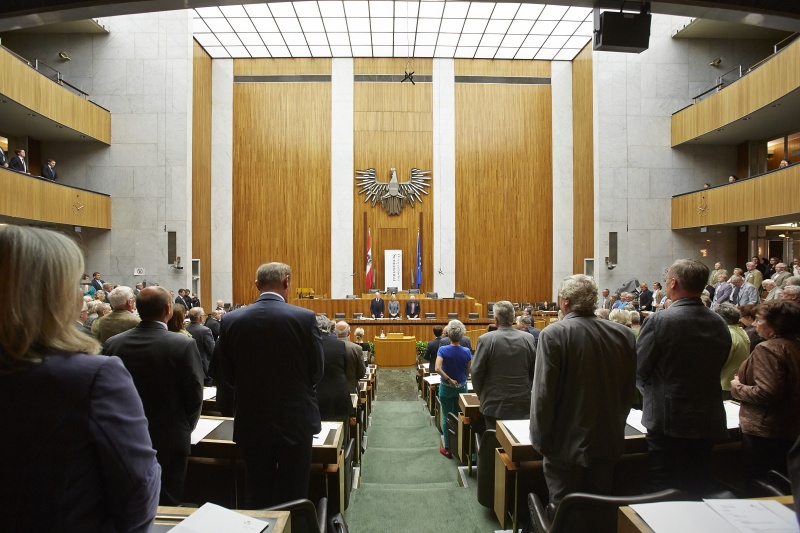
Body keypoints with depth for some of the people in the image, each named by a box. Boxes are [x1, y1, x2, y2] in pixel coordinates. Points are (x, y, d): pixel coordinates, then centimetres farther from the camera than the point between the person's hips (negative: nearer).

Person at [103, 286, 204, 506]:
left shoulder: (113, 343, -7)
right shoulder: (183, 345, -19)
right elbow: (194, 396, -13)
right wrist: (185, 429, 6)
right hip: (170, 441, -4)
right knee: (166, 504, 11)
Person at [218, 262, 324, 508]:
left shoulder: (231, 320, -5)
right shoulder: (304, 317, -14)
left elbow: (228, 374, 3)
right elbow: (316, 371, -6)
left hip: (251, 421, 3)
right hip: (295, 420, -2)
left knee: (256, 496, 17)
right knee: (293, 496, 11)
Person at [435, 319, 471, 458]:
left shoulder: (443, 350, -16)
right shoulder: (467, 351, -10)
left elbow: (437, 369, -28)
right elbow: (468, 372, -2)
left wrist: (449, 379, -18)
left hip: (447, 388, -2)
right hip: (462, 387, 2)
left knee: (447, 417, 10)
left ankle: (447, 448, 17)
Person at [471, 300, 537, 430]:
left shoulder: (485, 339, -12)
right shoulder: (528, 338, -3)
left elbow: (476, 372, -8)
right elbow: (535, 371, 3)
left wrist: (481, 395, 9)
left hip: (495, 405, -3)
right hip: (523, 405, 3)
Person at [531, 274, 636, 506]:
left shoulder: (553, 334, -17)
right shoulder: (624, 334, -1)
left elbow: (544, 393, -18)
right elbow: (629, 388, 8)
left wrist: (541, 440, -7)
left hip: (567, 444, -5)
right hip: (609, 442, 5)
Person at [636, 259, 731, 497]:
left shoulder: (659, 321, -19)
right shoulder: (720, 324, -1)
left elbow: (638, 370, -13)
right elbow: (718, 366, 10)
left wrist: (650, 389, 8)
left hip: (667, 419, -5)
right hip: (707, 421, 5)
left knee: (664, 489, 6)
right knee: (698, 489, 19)